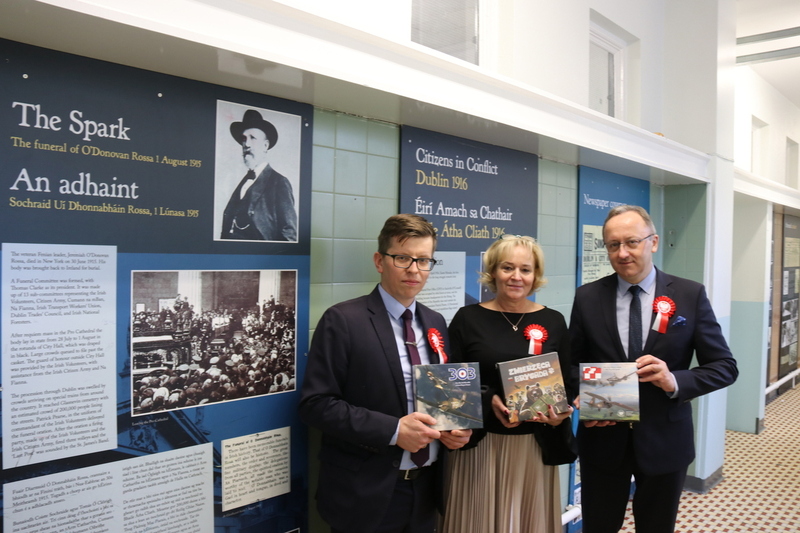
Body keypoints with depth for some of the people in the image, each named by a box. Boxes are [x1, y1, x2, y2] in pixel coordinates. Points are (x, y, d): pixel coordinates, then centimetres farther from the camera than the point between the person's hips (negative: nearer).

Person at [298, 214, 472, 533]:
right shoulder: (343, 321, -12)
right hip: (366, 494, -5)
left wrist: (458, 426, -5)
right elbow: (315, 404, -16)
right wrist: (393, 430, -23)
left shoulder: (436, 323, 7)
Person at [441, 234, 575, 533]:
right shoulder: (468, 318, -4)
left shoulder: (553, 321, 3)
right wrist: (489, 401, -18)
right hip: (482, 444, -2)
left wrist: (561, 413, -11)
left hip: (536, 445, 2)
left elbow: (567, 383, 8)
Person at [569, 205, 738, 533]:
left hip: (665, 440, 0)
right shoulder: (587, 297, -3)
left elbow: (724, 366, -4)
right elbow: (572, 362, 4)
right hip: (602, 438, 1)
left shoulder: (690, 295, -6)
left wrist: (675, 381, -23)